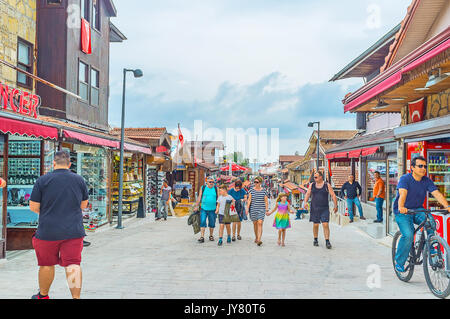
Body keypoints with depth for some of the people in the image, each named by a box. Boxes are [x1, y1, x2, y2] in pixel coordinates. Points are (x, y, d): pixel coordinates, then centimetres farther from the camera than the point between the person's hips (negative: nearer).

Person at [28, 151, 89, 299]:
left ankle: (43, 295, 34)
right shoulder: (80, 180, 2)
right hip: (74, 231, 1)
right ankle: (76, 296, -6)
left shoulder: (42, 180, -6)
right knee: (73, 264, 1)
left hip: (48, 231, -1)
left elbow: (33, 207, -3)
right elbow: (84, 205, 12)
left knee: (47, 264, 16)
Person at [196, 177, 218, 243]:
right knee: (202, 222, -9)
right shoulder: (203, 188, 4)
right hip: (203, 209, -1)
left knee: (212, 223, 8)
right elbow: (199, 198, 8)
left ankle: (211, 236, 25)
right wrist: (197, 206, 6)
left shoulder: (216, 189, 5)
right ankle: (202, 237, -8)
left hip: (212, 209, 1)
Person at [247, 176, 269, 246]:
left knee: (260, 223, -15)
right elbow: (249, 200, -1)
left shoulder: (264, 191, -1)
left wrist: (267, 210, 0)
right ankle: (256, 237, 35)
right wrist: (247, 208, -9)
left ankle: (259, 240, -22)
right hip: (253, 209, 2)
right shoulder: (251, 190, 1)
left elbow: (266, 201, 3)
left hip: (261, 209, -2)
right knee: (255, 223, 13)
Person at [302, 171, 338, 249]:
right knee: (315, 225, 7)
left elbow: (333, 195, -1)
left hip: (324, 209, -2)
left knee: (325, 225, -10)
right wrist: (305, 202, -12)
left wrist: (335, 206, -7)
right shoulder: (312, 185, 6)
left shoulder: (327, 185, -1)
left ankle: (327, 241, -6)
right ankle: (315, 240, 24)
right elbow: (308, 194, 4)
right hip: (314, 208, 2)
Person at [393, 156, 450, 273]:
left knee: (430, 221, -28)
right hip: (403, 212, -4)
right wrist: (401, 207, -52)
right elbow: (402, 193, -33)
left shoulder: (427, 181, -1)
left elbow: (437, 194, -14)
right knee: (408, 235, -23)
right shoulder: (405, 179, -15)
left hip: (418, 210, 4)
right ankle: (399, 262, -3)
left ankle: (430, 248, -8)